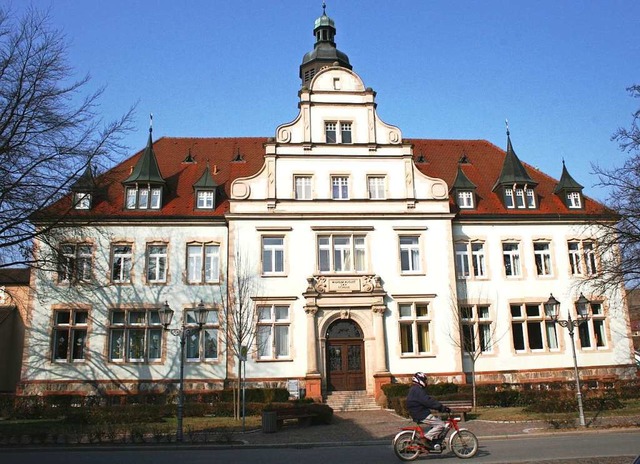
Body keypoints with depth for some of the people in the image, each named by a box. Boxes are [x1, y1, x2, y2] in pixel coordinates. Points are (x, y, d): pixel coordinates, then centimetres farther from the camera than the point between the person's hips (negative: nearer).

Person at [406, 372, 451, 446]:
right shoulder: (417, 390, -16)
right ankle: (427, 438, -15)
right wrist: (442, 407, -24)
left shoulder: (414, 390, 19)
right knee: (441, 425, -12)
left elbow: (429, 400, 20)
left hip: (418, 414, 11)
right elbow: (428, 402, -25)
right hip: (421, 415, -11)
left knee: (439, 420, 17)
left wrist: (441, 407, 16)